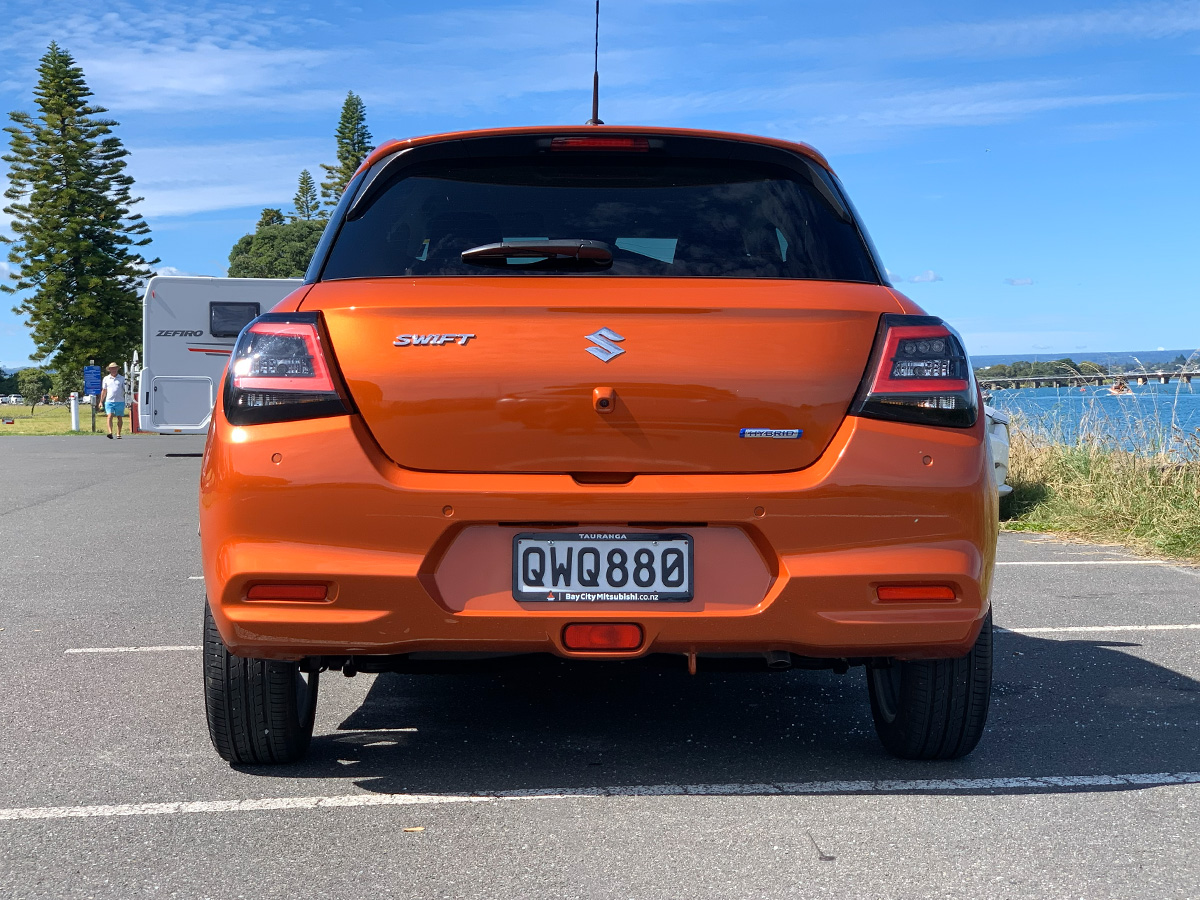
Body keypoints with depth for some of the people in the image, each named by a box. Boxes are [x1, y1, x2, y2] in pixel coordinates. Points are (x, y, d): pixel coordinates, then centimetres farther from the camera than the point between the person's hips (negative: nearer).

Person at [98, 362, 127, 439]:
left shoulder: (122, 378, 8)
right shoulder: (106, 379, 11)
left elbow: (126, 390, 8)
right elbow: (103, 391, 14)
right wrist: (101, 401, 11)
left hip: (120, 401, 0)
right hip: (109, 401, 0)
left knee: (119, 418, 5)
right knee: (110, 416, -14)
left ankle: (118, 434, 12)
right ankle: (110, 432, -24)